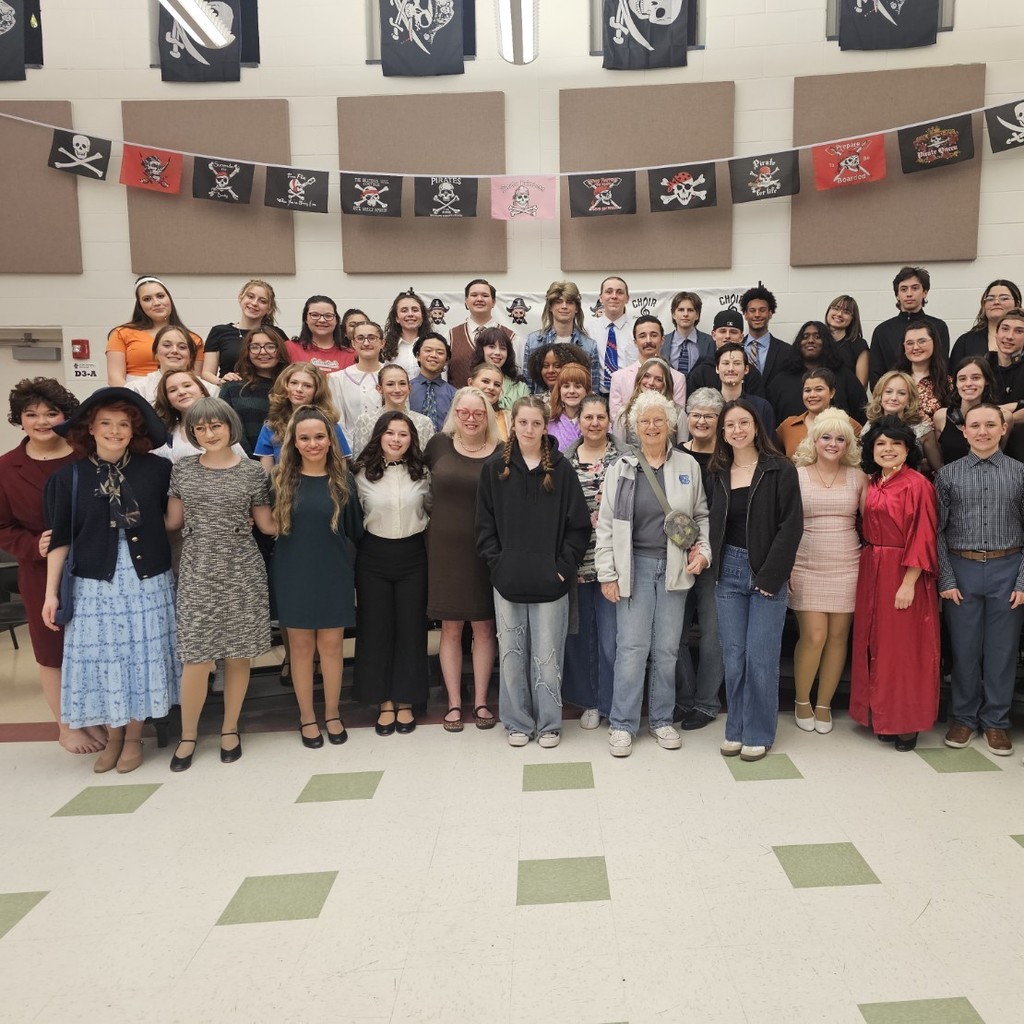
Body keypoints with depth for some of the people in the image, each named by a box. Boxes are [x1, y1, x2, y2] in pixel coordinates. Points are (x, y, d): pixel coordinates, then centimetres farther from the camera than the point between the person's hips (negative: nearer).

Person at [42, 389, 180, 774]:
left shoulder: (157, 469, -3)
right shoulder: (69, 476, -1)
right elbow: (59, 538, 1)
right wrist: (51, 593, 0)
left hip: (148, 581, 0)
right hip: (95, 584, 0)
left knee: (142, 656, 7)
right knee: (102, 658, 7)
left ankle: (134, 737, 25)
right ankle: (112, 736, 27)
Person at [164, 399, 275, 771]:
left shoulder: (252, 472, 0)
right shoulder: (182, 470, 5)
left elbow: (267, 524, 5)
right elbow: (172, 521, 12)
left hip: (242, 572, 0)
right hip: (197, 573, 0)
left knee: (238, 654, 6)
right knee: (196, 658, -3)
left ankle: (230, 728, 25)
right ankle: (188, 734, 18)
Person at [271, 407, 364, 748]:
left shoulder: (343, 480, -1)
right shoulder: (280, 479, -1)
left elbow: (355, 530, 4)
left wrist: (357, 571, 3)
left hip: (333, 573, 0)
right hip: (293, 574, 0)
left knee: (331, 644, 6)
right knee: (301, 645, 8)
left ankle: (332, 714, 24)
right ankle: (306, 716, 23)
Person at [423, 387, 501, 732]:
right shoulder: (439, 444, 0)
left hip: (485, 552, 0)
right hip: (445, 550, 1)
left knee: (484, 627, 8)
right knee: (450, 628, 8)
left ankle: (480, 701, 22)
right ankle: (454, 703, 20)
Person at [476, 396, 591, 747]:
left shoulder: (561, 469, 1)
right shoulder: (495, 469, 4)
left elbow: (578, 525, 0)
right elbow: (485, 525, 5)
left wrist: (564, 567, -6)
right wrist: (497, 563, -4)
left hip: (549, 581, -1)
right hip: (507, 580, 2)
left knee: (547, 654, 4)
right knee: (512, 653, 8)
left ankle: (549, 722, 19)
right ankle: (517, 722, 23)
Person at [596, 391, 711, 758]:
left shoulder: (688, 465, 6)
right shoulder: (621, 468, 1)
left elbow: (702, 515, 12)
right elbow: (606, 525, 0)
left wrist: (702, 551, -3)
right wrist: (607, 574, -4)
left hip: (674, 567, 2)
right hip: (635, 566, -2)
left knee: (667, 649, 9)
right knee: (632, 647, -2)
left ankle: (661, 719, 24)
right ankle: (623, 724, 12)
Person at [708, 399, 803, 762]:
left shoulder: (781, 470, -4)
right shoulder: (717, 473, 8)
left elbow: (791, 525, -9)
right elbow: (713, 525, 11)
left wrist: (770, 576, -13)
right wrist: (714, 566, -1)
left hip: (768, 573, -3)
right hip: (729, 571, 3)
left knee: (761, 657, 0)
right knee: (733, 656, 6)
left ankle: (758, 733, 15)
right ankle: (736, 729, 20)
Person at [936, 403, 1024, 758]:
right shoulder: (948, 474, 3)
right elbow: (938, 532, 2)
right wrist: (946, 580, -4)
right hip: (962, 570, 0)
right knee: (964, 648, 8)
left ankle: (996, 721, 23)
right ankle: (964, 718, 23)